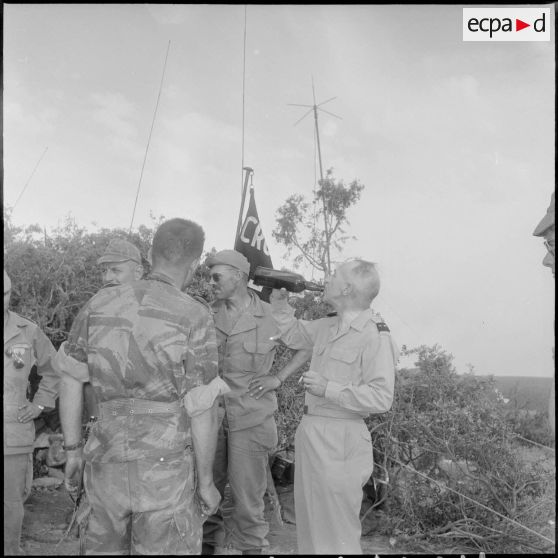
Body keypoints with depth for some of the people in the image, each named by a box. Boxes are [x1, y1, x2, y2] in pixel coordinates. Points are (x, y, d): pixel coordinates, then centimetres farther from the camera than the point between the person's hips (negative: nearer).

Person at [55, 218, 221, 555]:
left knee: (107, 547, 23)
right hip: (167, 472, -4)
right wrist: (207, 482, -2)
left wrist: (73, 450, 16)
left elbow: (70, 381, 5)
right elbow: (202, 412, -15)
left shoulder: (101, 304, -1)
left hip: (109, 465, 5)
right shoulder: (195, 318, -16)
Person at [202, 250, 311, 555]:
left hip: (250, 418, -3)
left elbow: (310, 345, 4)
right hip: (211, 413, 3)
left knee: (247, 495, 4)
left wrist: (278, 377, -4)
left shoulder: (270, 316, -5)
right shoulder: (209, 314, 1)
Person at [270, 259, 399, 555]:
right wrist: (279, 301, 11)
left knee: (336, 536, 7)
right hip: (309, 431, 8)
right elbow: (294, 335, 25)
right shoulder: (329, 326, 8)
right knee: (308, 526, 21)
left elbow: (381, 398, -23)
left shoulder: (375, 336, -17)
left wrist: (327, 388, -23)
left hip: (339, 439, -8)